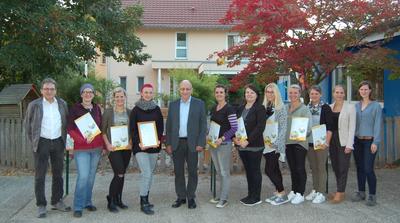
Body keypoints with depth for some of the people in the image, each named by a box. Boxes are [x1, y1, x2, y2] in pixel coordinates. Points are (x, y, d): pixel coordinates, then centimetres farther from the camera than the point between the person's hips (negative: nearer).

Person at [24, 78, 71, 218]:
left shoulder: (62, 104, 5)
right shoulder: (34, 105, -2)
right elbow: (27, 124, 4)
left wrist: (64, 140, 5)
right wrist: (33, 142, 1)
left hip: (58, 142, 3)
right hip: (42, 142, -3)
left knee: (58, 173, 11)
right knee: (40, 175, 0)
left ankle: (57, 201, 23)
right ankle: (41, 206, 8)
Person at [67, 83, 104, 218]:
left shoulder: (97, 108, 9)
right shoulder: (75, 109, -3)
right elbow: (70, 129, -6)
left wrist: (103, 145, 11)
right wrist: (83, 139, -19)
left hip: (96, 148, 4)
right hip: (81, 148, -4)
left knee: (91, 176, 9)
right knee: (83, 176, -11)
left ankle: (87, 202, 24)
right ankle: (78, 207, 0)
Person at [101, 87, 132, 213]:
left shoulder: (130, 112, 8)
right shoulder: (108, 112, 0)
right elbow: (103, 131, 0)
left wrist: (132, 142, -3)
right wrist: (107, 144, -11)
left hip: (126, 147, 4)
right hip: (114, 147, -4)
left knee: (121, 174, 10)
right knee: (119, 174, -12)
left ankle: (118, 200, 23)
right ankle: (111, 201, 2)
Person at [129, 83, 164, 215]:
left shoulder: (156, 109, 9)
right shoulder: (136, 110, 0)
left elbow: (161, 127, 9)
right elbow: (132, 129, -2)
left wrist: (158, 140, -6)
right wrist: (138, 142, -15)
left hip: (154, 145, 4)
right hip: (140, 146, -4)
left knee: (150, 173, 10)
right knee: (146, 174, -12)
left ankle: (146, 199, 24)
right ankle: (143, 203, -4)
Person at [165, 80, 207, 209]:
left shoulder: (199, 104, 1)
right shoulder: (173, 105, 8)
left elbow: (203, 124, -1)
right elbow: (169, 125, 9)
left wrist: (201, 143, -8)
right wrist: (168, 144, 3)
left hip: (192, 143, -2)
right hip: (177, 143, 2)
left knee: (192, 171, 5)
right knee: (178, 171, 7)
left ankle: (191, 197, 18)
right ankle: (181, 197, 19)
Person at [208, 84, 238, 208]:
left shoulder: (229, 109, -9)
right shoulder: (213, 109, 12)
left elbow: (234, 128, -13)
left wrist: (222, 139, -18)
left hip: (224, 143, -7)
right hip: (213, 143, 7)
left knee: (225, 172, 0)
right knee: (219, 172, 15)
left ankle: (224, 199, 9)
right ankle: (220, 195, 25)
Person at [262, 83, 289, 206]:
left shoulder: (281, 108, -7)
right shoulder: (264, 107, 10)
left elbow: (283, 127, -10)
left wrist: (275, 142, -18)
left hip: (275, 145, -6)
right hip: (265, 144, 6)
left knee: (269, 170, -8)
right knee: (275, 169, 13)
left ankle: (282, 194, 4)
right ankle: (278, 192, 22)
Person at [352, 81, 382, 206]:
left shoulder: (376, 106, -2)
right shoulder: (356, 106, 11)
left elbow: (378, 124, -6)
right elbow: (352, 123, 11)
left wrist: (375, 142, -12)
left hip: (369, 141, -5)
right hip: (357, 140, 5)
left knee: (368, 169, -8)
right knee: (360, 168, 10)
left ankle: (372, 195, 4)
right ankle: (361, 192, 22)